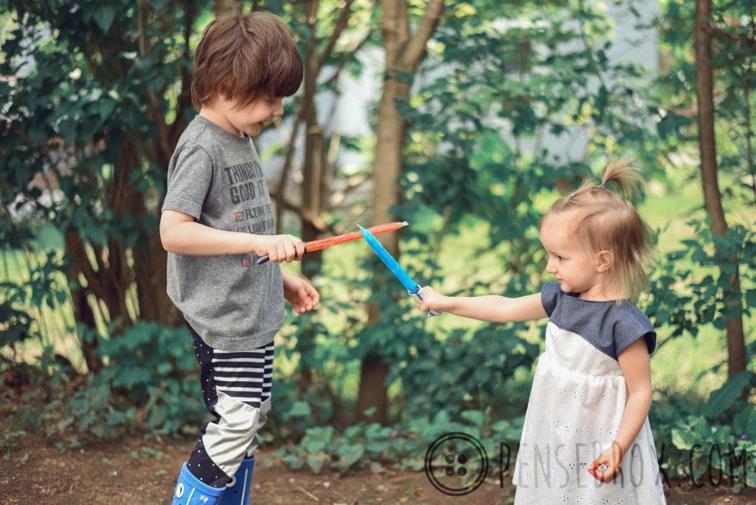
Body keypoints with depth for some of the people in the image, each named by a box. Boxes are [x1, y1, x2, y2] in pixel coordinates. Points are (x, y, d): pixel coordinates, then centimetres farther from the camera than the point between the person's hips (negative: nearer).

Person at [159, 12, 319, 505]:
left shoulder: (241, 141, 10)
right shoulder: (201, 148, -18)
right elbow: (173, 232, -27)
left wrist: (281, 277, 17)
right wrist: (261, 242, -29)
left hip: (253, 312, 9)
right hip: (222, 317, -9)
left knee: (250, 419, 15)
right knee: (235, 423, -7)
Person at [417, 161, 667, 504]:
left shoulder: (623, 323, -22)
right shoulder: (561, 297, -1)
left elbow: (641, 392, -18)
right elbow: (506, 308, 13)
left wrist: (618, 447, -26)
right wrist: (446, 303, 15)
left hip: (597, 447, -7)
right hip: (555, 439, 7)